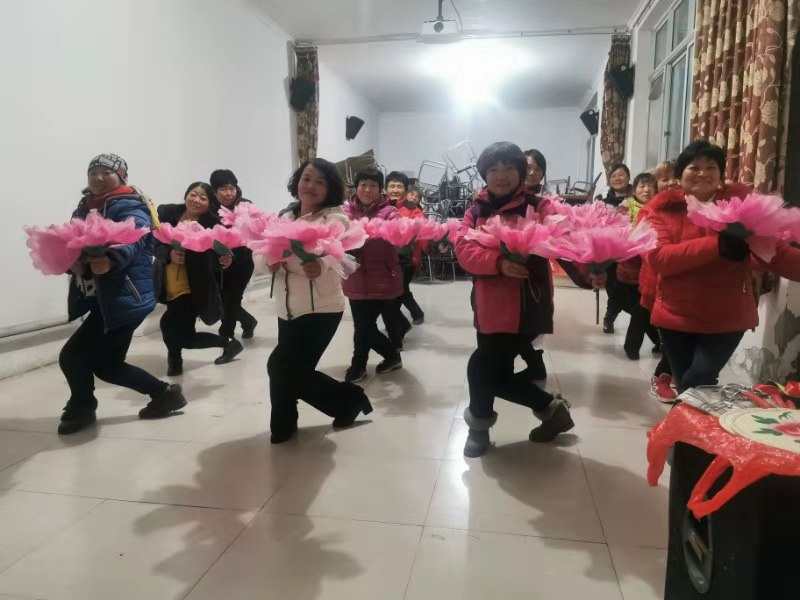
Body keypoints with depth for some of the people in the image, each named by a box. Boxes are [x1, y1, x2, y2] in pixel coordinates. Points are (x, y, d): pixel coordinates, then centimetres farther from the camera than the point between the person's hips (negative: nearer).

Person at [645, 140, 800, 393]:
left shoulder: (740, 201, -2)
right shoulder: (664, 207, -5)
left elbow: (773, 251, -3)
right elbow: (657, 257, -20)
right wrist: (717, 245, -28)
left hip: (727, 317, -1)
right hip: (676, 316, 1)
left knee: (697, 384, -12)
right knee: (685, 388, 14)